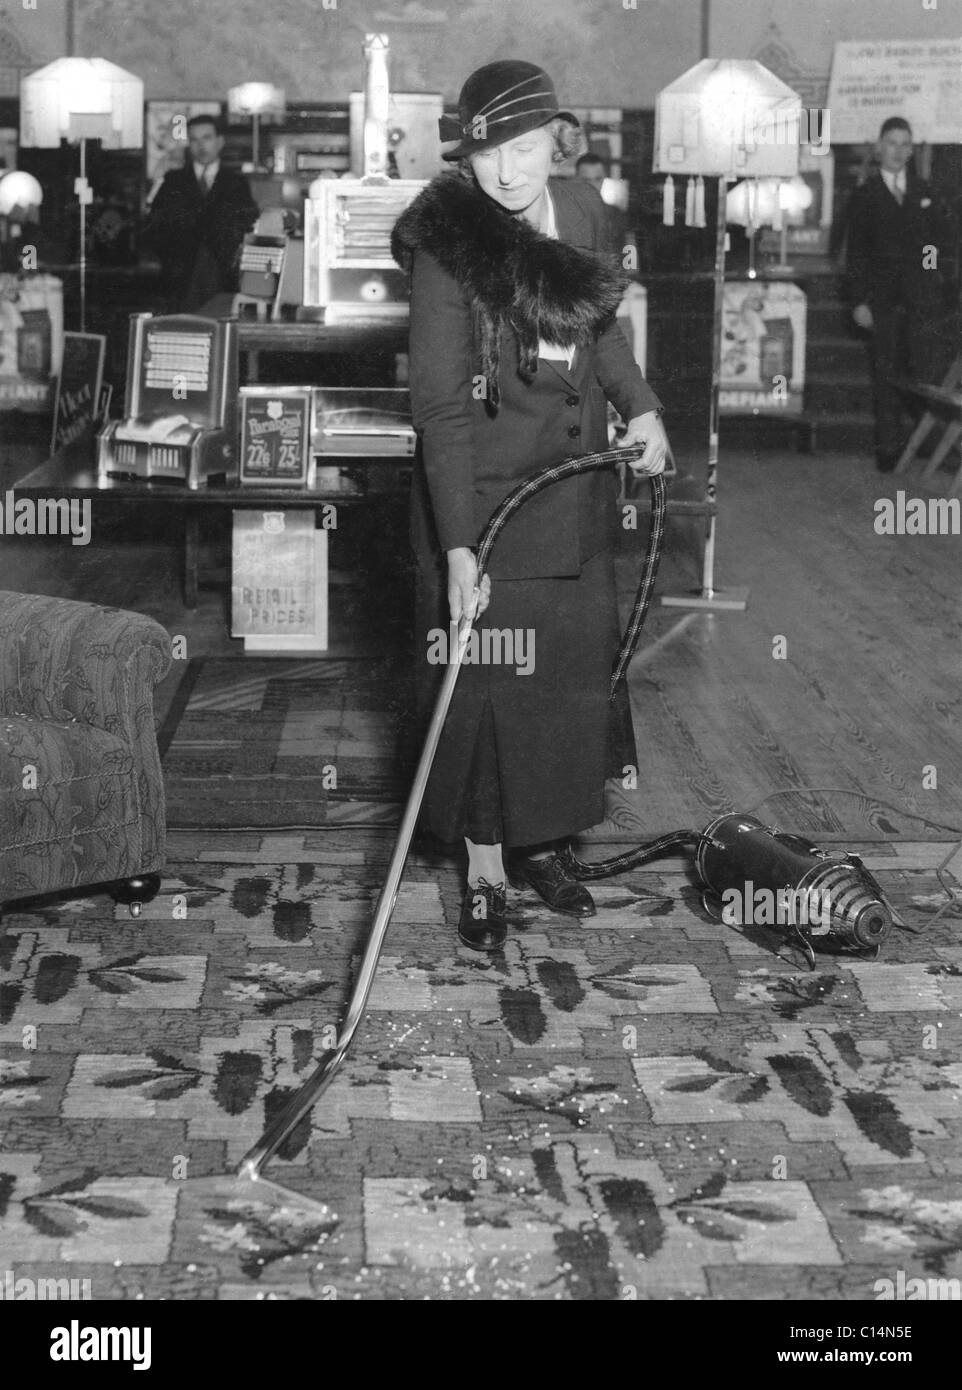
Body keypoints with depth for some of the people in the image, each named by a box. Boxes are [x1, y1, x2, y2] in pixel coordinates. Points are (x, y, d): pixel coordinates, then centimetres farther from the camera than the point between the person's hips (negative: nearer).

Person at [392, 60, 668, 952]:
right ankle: (485, 875, 16)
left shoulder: (580, 210, -1)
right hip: (483, 494, -6)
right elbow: (441, 408, -22)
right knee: (488, 679, 2)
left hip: (575, 492, 6)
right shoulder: (450, 249, -19)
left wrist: (638, 403, 4)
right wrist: (458, 547, -27)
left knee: (574, 668, 14)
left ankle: (537, 841, 33)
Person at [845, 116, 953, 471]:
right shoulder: (865, 196, 8)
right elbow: (856, 252, 5)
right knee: (886, 375, 0)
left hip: (923, 296, 1)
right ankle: (888, 448, 6)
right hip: (883, 299, -1)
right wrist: (859, 301, -2)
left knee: (926, 374, -6)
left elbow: (939, 240, 17)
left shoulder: (924, 192, 15)